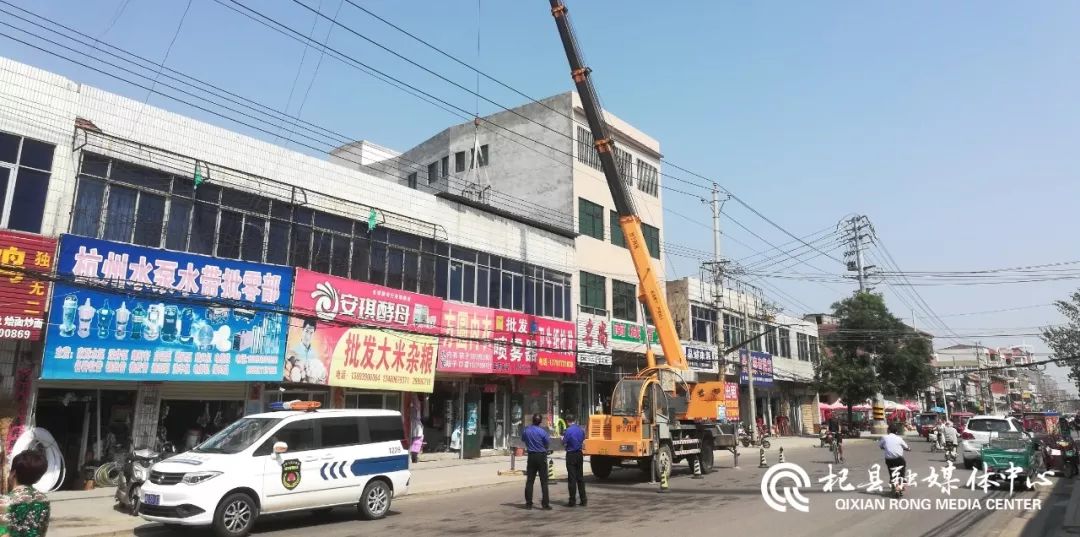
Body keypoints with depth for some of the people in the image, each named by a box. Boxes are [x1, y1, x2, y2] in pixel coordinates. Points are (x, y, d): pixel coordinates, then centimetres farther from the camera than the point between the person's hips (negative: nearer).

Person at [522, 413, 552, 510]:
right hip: (541, 456, -3)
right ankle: (545, 504, -1)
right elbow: (546, 444, -2)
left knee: (529, 480, 10)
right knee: (544, 481, 1)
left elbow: (523, 440, 14)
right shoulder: (542, 432, -12)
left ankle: (528, 503, 12)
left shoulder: (526, 430, -2)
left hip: (531, 456, 3)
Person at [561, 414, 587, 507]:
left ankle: (572, 501, 4)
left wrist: (562, 439, 7)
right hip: (579, 454, 6)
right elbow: (583, 441, 11)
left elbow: (564, 444, -13)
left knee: (572, 478, 0)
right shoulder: (581, 429, 3)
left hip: (571, 455, -6)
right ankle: (583, 500, 15)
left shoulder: (568, 431, -17)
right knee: (580, 477, 13)